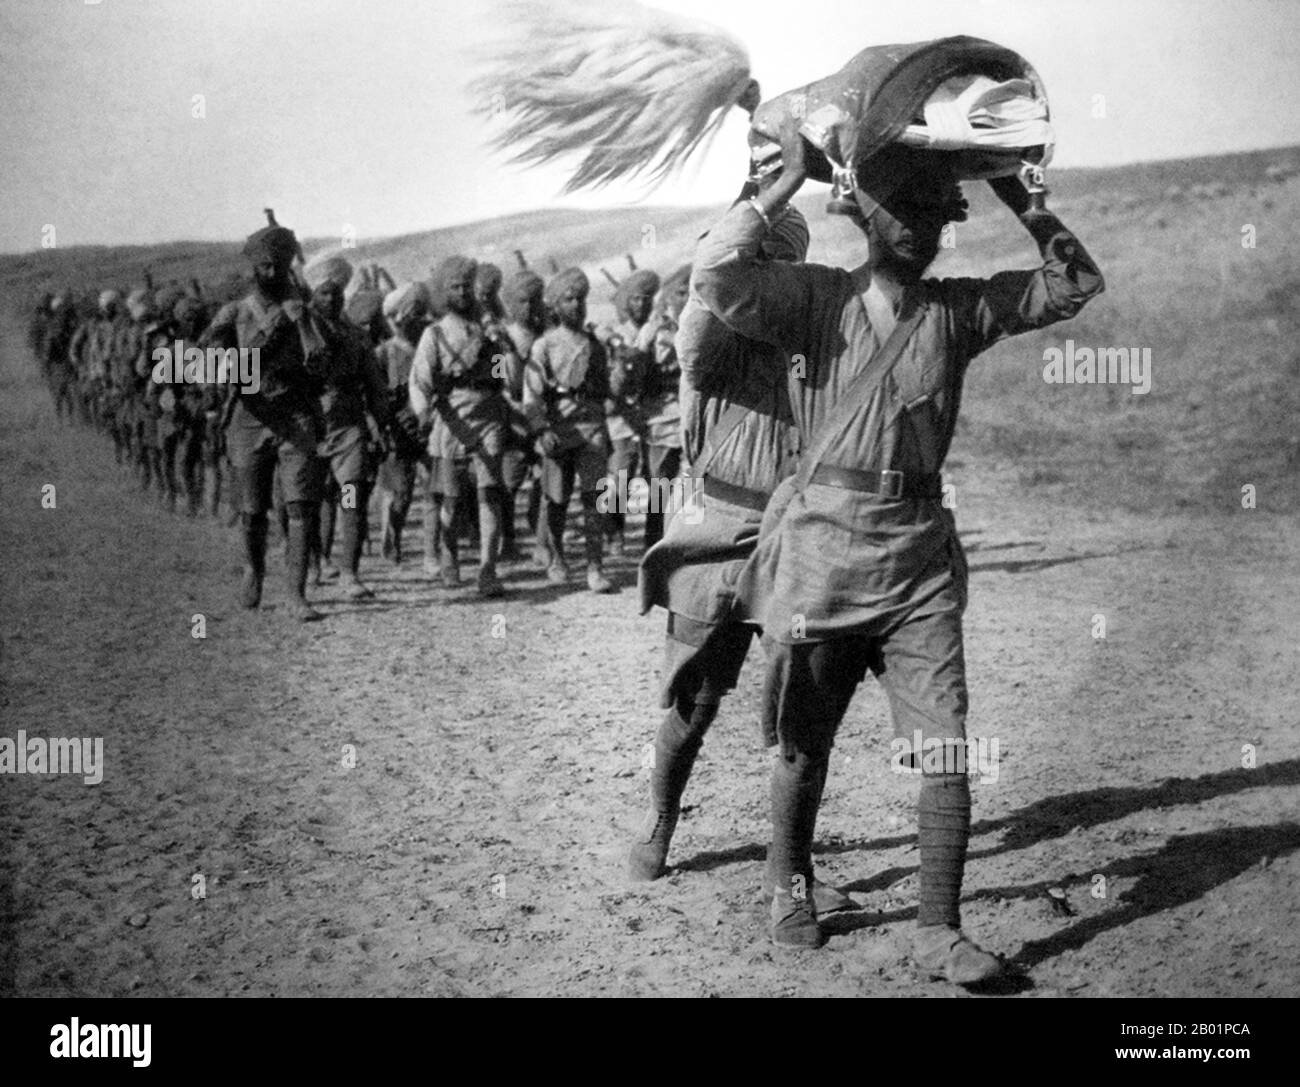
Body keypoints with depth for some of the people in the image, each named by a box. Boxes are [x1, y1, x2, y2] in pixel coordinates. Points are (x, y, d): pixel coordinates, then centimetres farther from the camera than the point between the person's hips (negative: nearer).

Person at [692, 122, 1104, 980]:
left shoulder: (961, 310, 8)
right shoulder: (817, 299, 0)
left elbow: (1075, 283, 6)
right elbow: (714, 273, -16)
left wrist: (1015, 194, 4)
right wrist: (790, 180, -10)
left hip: (920, 563, 2)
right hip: (820, 556, -2)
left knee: (948, 754, -6)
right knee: (804, 748, 11)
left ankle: (939, 932, 3)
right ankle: (791, 891, 33)